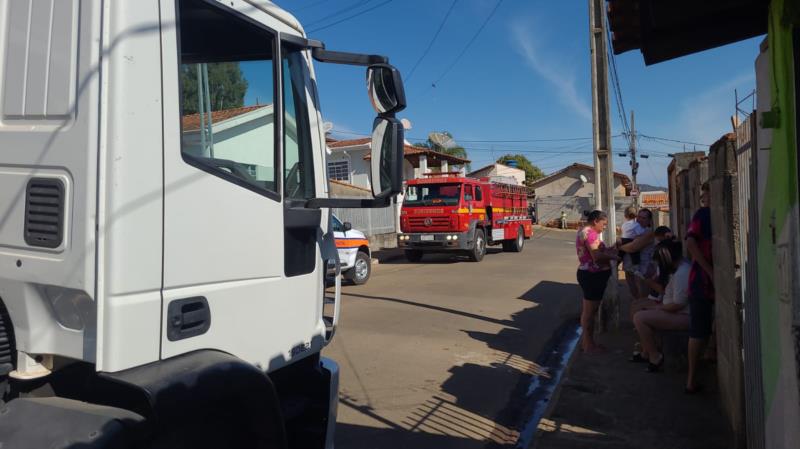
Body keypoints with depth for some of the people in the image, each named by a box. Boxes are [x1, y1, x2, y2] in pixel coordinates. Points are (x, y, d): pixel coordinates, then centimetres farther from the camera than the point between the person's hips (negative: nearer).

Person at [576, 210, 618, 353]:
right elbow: (597, 257, -23)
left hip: (586, 274, 11)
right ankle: (589, 344, 7)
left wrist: (607, 250, 6)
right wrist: (612, 256, -8)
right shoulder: (590, 233, -18)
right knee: (590, 311, -2)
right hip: (592, 276, -11)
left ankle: (585, 341, 27)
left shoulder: (583, 231, 14)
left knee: (587, 310, 17)